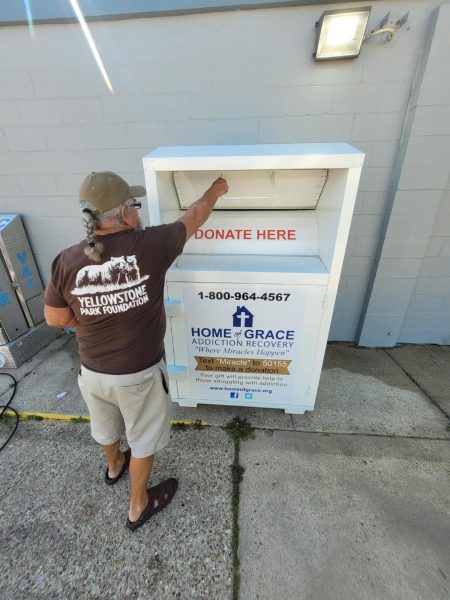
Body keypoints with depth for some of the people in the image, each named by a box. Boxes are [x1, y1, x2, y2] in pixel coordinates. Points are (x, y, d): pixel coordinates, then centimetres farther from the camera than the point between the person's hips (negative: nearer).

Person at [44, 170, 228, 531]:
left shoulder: (67, 261, -15)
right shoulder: (151, 245, -23)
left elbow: (55, 319, -2)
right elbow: (195, 216, -7)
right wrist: (216, 190, 12)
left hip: (92, 371, 4)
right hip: (139, 374, -4)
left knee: (106, 427, 33)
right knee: (143, 438, 23)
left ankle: (115, 466, 65)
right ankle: (138, 506, 47)